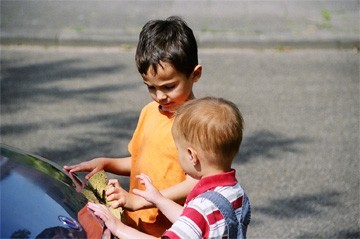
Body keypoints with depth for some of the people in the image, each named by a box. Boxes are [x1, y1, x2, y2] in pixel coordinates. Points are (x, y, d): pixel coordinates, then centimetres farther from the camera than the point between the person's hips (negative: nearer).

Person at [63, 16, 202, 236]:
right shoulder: (149, 112, 10)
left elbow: (194, 184, -21)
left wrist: (138, 200, -25)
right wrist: (105, 164, 6)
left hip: (169, 232, -7)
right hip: (135, 225, 7)